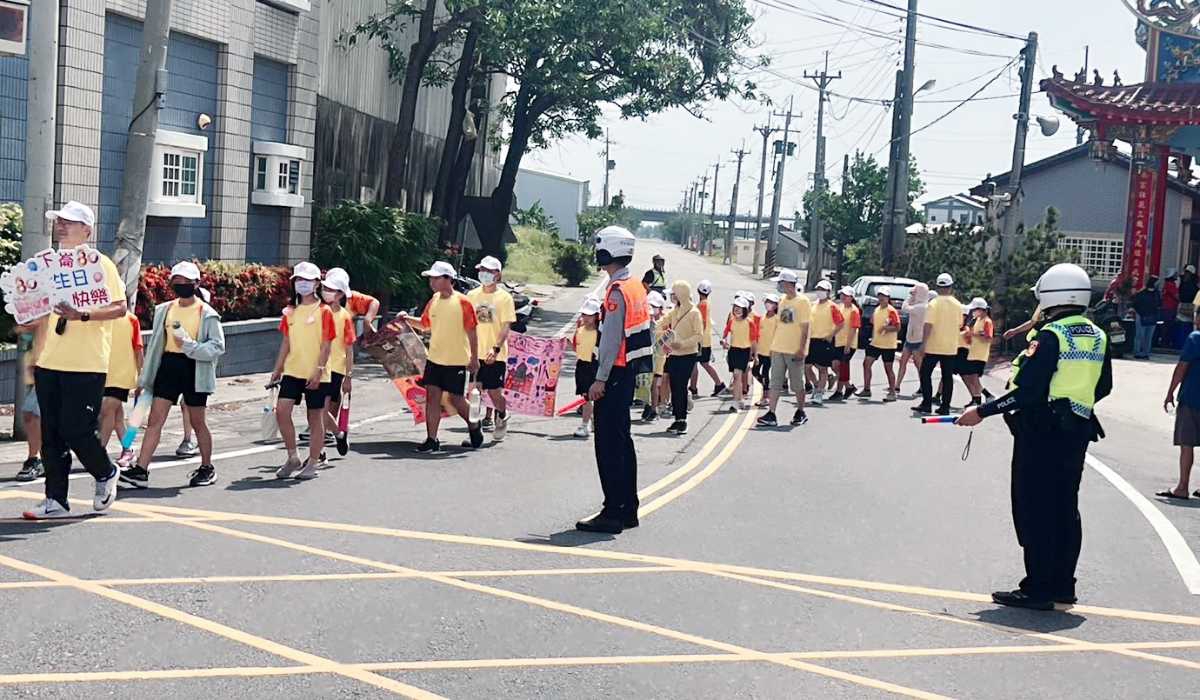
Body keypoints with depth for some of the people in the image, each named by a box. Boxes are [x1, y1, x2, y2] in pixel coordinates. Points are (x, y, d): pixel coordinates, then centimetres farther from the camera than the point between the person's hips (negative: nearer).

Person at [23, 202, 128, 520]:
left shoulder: (100, 263, -5)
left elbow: (120, 308, -13)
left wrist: (82, 315, -25)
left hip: (86, 365, -6)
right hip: (49, 363, 7)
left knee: (77, 430, -6)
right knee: (51, 434, 6)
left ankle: (106, 473, 21)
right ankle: (56, 500, 13)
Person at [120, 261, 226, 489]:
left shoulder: (206, 314, -5)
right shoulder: (164, 309, 9)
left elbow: (217, 347, -9)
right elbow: (155, 344, 14)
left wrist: (189, 346, -22)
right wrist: (145, 379, 14)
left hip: (193, 369, -4)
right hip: (168, 365, 4)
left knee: (197, 422, 7)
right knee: (155, 419, -3)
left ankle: (207, 468, 24)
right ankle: (140, 470, -6)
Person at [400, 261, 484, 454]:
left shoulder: (462, 302, -11)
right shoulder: (433, 301, 6)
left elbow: (472, 331, -9)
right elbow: (425, 325, 18)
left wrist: (474, 358, -9)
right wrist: (408, 319, 0)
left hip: (457, 361, -5)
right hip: (434, 358, 5)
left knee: (456, 399, 3)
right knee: (432, 397, 0)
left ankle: (474, 427, 29)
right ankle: (432, 440, 4)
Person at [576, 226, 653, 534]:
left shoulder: (617, 291, -16)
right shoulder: (636, 287, 14)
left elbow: (611, 340, -20)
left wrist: (600, 379, -18)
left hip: (615, 375, -10)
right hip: (628, 374, 10)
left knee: (608, 444, -7)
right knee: (622, 441, 15)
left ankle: (613, 513, -6)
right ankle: (627, 509, 21)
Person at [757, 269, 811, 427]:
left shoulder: (802, 301, -10)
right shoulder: (782, 300, 11)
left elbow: (805, 328, -12)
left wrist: (801, 349, -16)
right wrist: (773, 345, 15)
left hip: (794, 351, -6)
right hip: (778, 349, 6)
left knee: (797, 384, 6)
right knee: (775, 383, 1)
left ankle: (801, 413, 22)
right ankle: (771, 415, 0)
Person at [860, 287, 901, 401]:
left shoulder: (891, 311, -12)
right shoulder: (877, 310, 11)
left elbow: (897, 327, -17)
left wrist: (886, 328, -29)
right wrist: (872, 337, 15)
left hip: (888, 345, -7)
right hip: (875, 343, 7)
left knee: (888, 368, 0)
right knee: (866, 363, 1)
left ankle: (892, 393, 10)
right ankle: (866, 390, 9)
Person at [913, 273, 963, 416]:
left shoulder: (934, 304, -11)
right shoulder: (957, 304, 3)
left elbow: (928, 325, -15)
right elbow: (960, 325, 11)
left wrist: (924, 343, -11)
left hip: (933, 346, -4)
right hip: (951, 347, 4)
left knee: (925, 374, 5)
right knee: (947, 376, 7)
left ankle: (926, 404, 0)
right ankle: (945, 407, 7)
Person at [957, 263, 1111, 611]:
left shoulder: (1051, 336, -16)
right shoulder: (1098, 337, 7)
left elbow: (1026, 391, -21)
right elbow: (1103, 387, 14)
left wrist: (982, 411, -16)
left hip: (1041, 432, -7)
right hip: (1078, 432, 7)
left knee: (1035, 510, -1)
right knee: (1065, 510, 14)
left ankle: (1038, 589, 0)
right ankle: (1062, 586, 20)